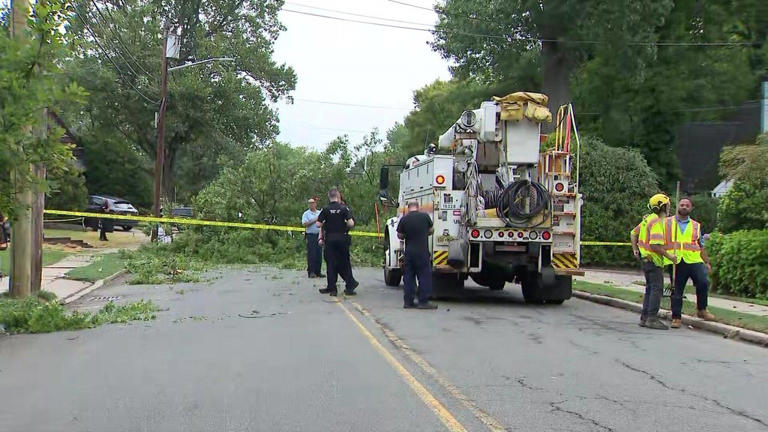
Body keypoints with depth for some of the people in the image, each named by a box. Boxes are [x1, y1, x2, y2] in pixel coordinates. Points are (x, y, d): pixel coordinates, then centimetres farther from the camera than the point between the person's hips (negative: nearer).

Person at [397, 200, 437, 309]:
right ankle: (423, 301, -1)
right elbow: (431, 230, 10)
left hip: (409, 252, 2)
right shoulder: (425, 216, -4)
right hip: (422, 251, -2)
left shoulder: (404, 219, -4)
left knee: (408, 276, 9)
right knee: (425, 276, 2)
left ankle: (408, 301, 10)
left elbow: (399, 236, 3)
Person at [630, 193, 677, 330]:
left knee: (650, 289, 14)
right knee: (657, 288, -7)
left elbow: (634, 233, 21)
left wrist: (635, 249, 16)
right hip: (653, 259, -10)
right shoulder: (657, 222, -18)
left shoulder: (648, 219, 13)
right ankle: (652, 319, -8)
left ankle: (644, 318, 17)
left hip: (646, 258, 10)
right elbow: (655, 245, -27)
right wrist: (669, 256, -19)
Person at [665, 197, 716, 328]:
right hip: (676, 262, -1)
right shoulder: (667, 222, 11)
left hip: (694, 260, 1)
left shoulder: (696, 226, 18)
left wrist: (707, 262, 13)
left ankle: (701, 310, 2)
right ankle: (676, 317, 12)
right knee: (677, 291, 2)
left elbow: (701, 246, 20)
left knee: (703, 283, -17)